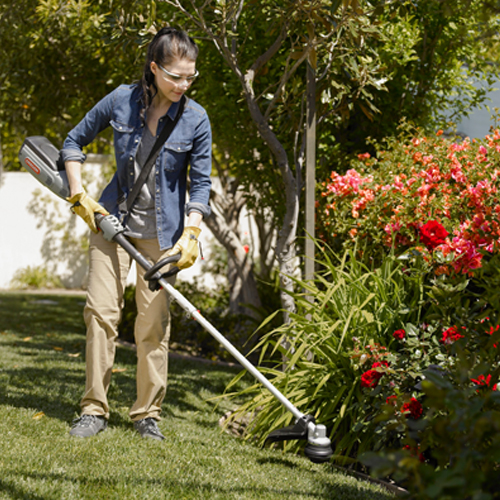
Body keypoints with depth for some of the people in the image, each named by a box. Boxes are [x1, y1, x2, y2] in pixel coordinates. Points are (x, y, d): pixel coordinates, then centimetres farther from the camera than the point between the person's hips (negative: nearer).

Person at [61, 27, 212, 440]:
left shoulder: (196, 120, -10)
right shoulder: (121, 101, -7)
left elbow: (200, 184, -7)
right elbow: (75, 141, 6)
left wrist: (190, 235, -18)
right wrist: (79, 196, -1)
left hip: (161, 230, -1)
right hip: (112, 218, 1)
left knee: (154, 320, -1)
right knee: (101, 310, -3)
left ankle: (148, 414, 9)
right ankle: (94, 410, 4)